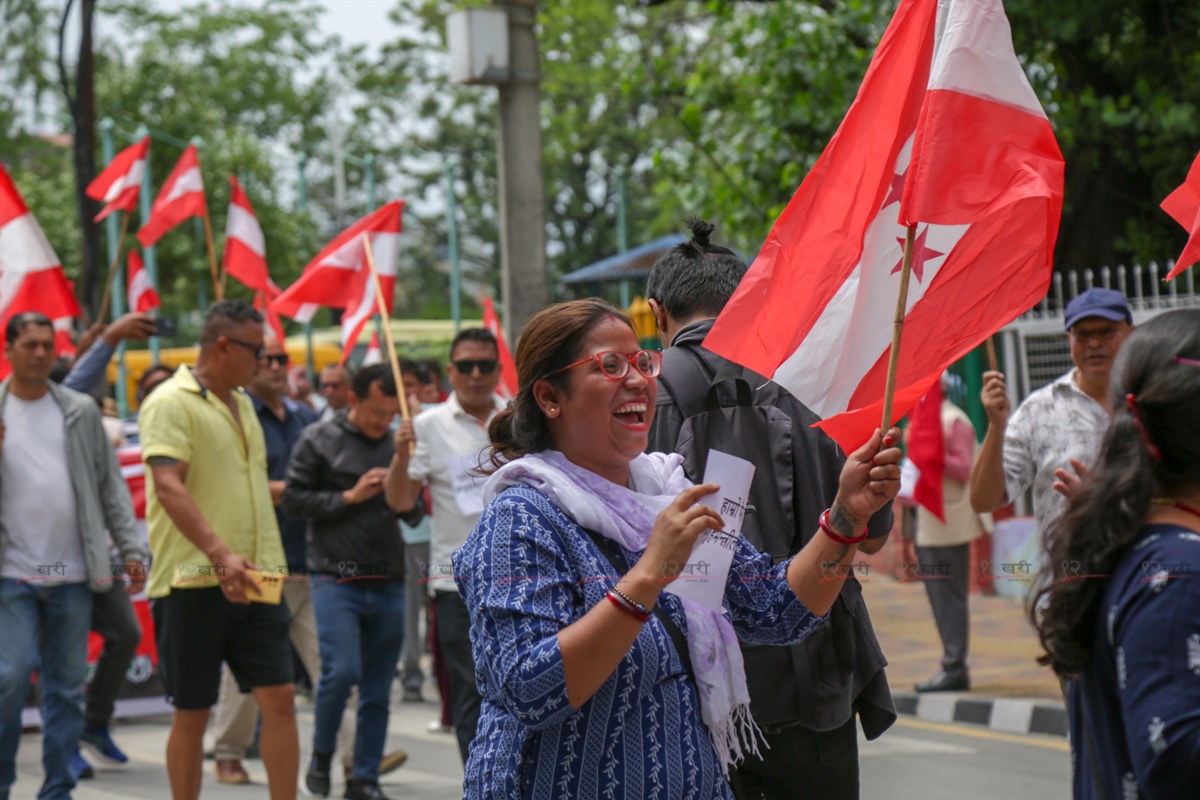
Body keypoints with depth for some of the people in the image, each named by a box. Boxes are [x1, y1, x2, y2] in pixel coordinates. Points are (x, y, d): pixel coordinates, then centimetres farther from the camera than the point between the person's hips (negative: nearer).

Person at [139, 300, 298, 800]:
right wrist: (220, 554, -33)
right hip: (193, 581, -7)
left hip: (254, 579, 7)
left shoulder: (242, 404, 18)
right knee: (192, 714, 2)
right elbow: (169, 486, -22)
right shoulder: (170, 403, -10)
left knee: (279, 698, -1)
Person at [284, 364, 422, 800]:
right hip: (336, 578, -4)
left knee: (378, 690, 4)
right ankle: (321, 756, 7)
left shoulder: (399, 444, 12)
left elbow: (416, 513, 20)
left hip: (388, 583, 4)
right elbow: (294, 498, -2)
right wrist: (350, 496, -9)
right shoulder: (319, 440, 1)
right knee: (341, 670, -17)